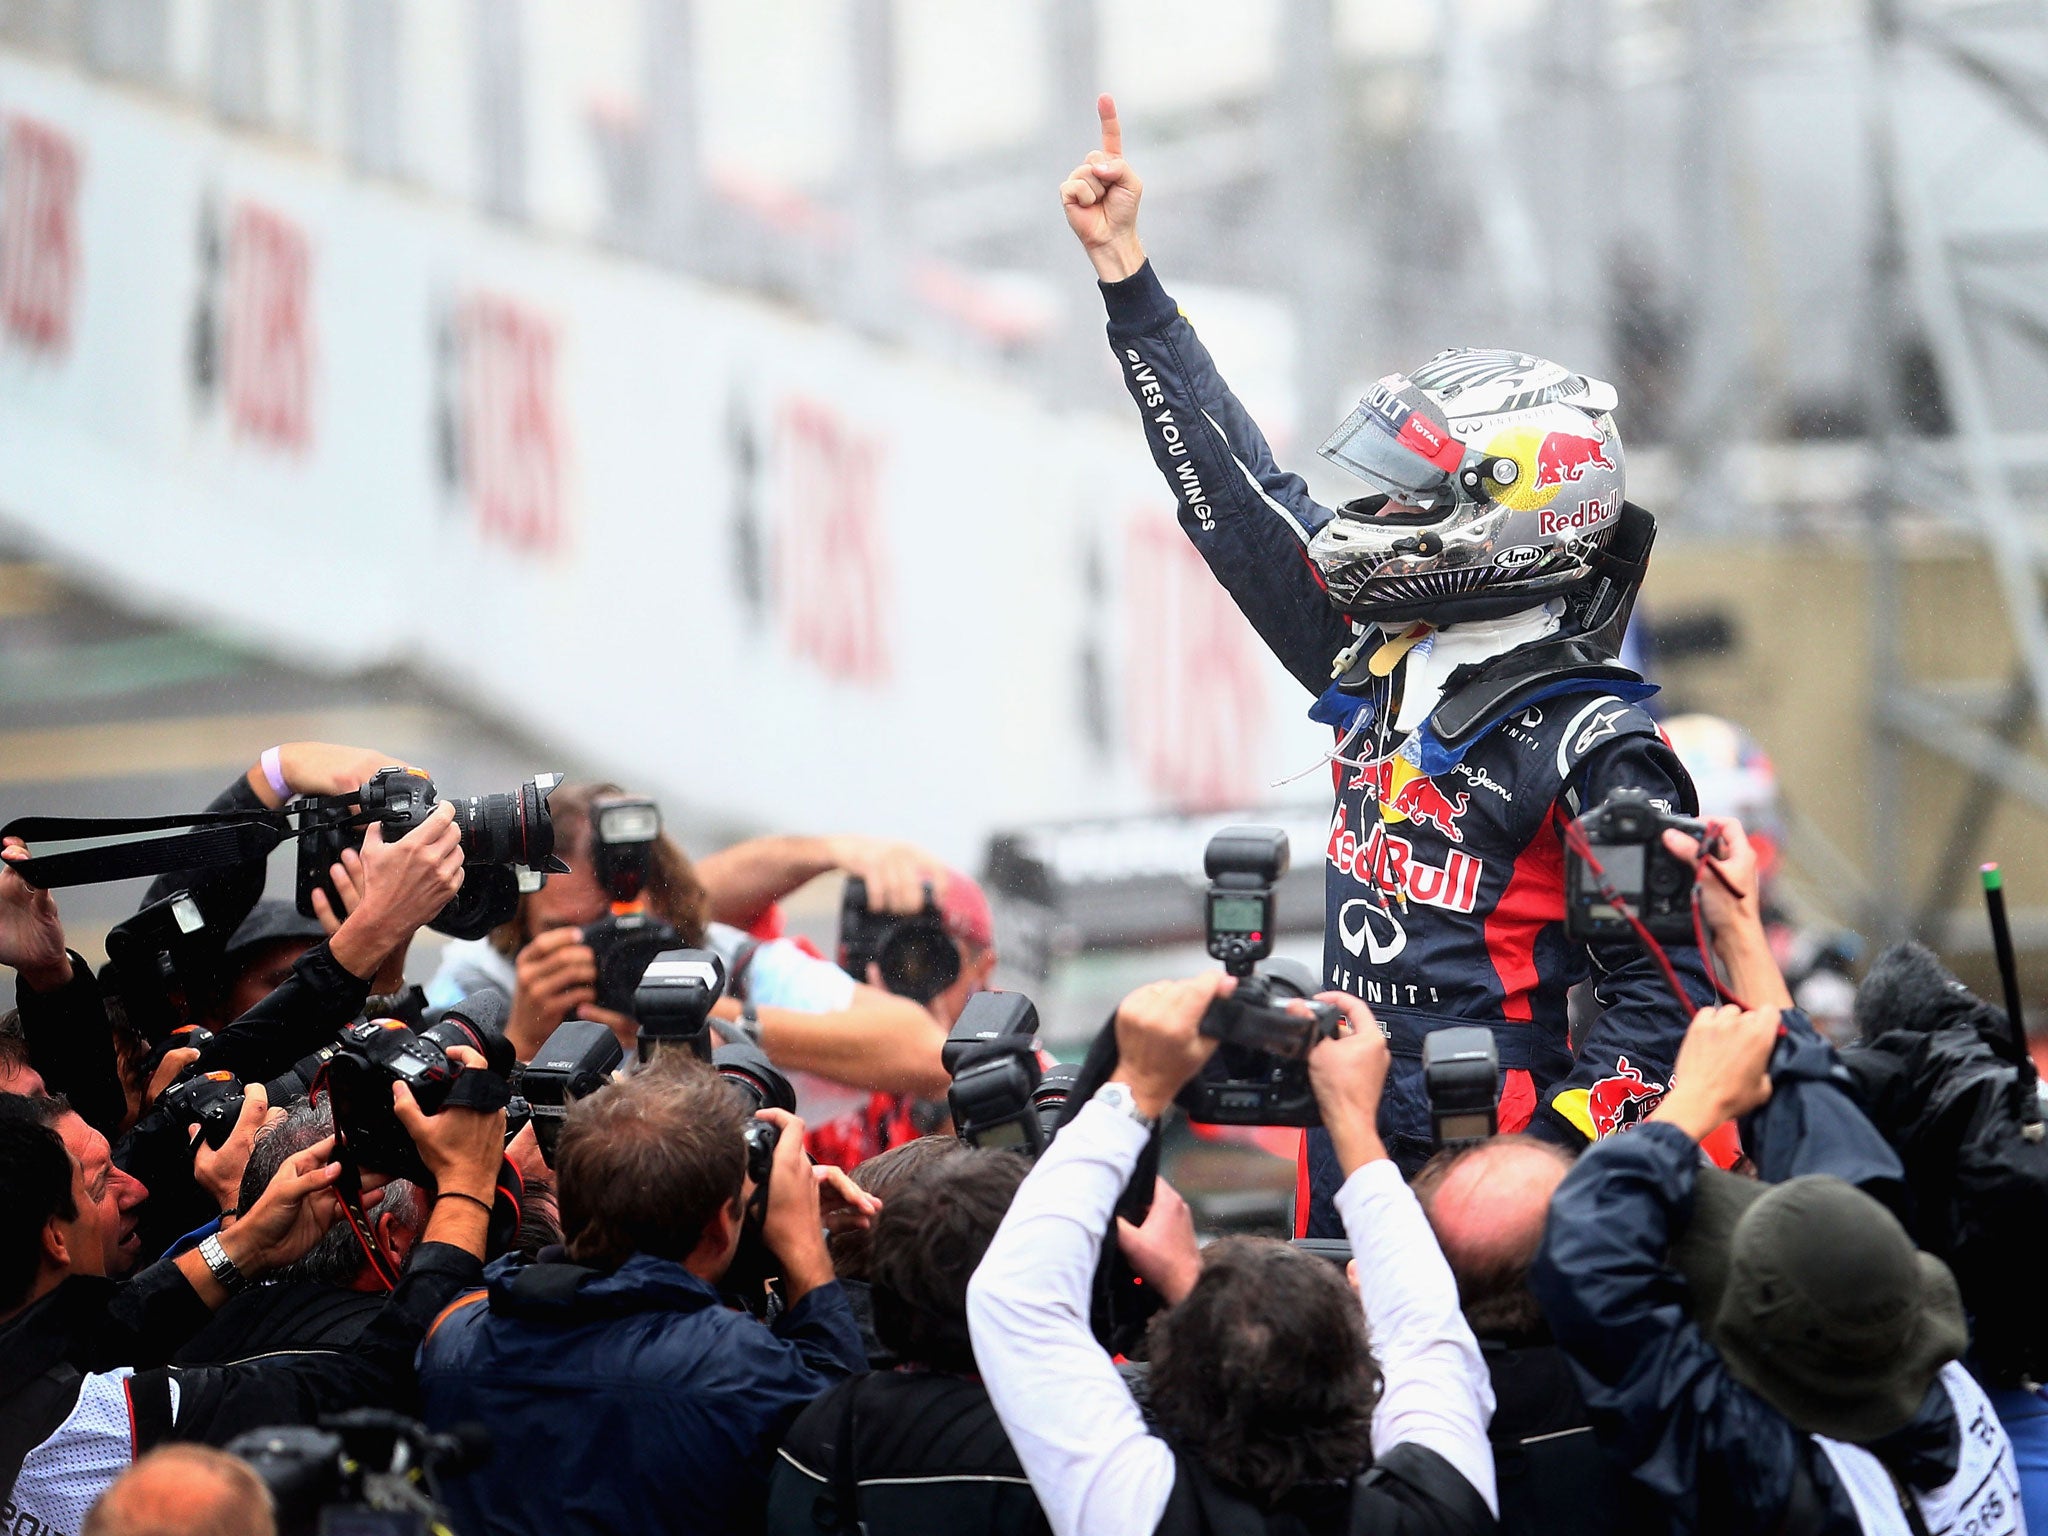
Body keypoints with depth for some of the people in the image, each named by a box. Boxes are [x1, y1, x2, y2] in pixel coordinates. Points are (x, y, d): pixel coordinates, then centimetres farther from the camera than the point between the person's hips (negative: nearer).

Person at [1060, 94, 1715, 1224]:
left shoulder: (1593, 745, -10)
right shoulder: (1374, 668, 12)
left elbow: (1660, 990, -12)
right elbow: (1235, 490, 21)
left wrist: (1554, 1161, -23)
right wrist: (1123, 270, 23)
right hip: (1344, 1157, 7)